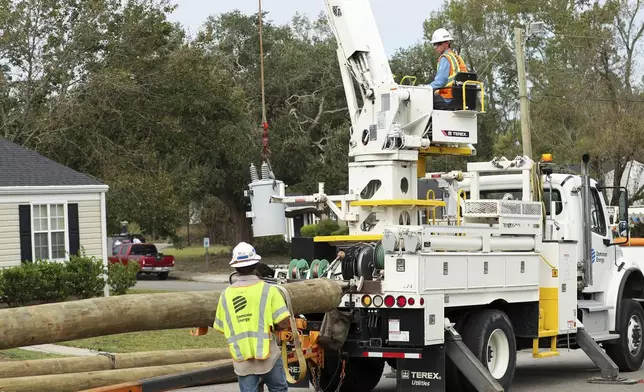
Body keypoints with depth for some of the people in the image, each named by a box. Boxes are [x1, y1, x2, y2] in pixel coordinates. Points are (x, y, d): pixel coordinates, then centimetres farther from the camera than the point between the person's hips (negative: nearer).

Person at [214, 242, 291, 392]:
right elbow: (284, 323, -12)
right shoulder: (268, 290, -8)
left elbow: (221, 328, 6)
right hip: (268, 356, -2)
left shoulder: (226, 295, 0)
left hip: (242, 360, 2)